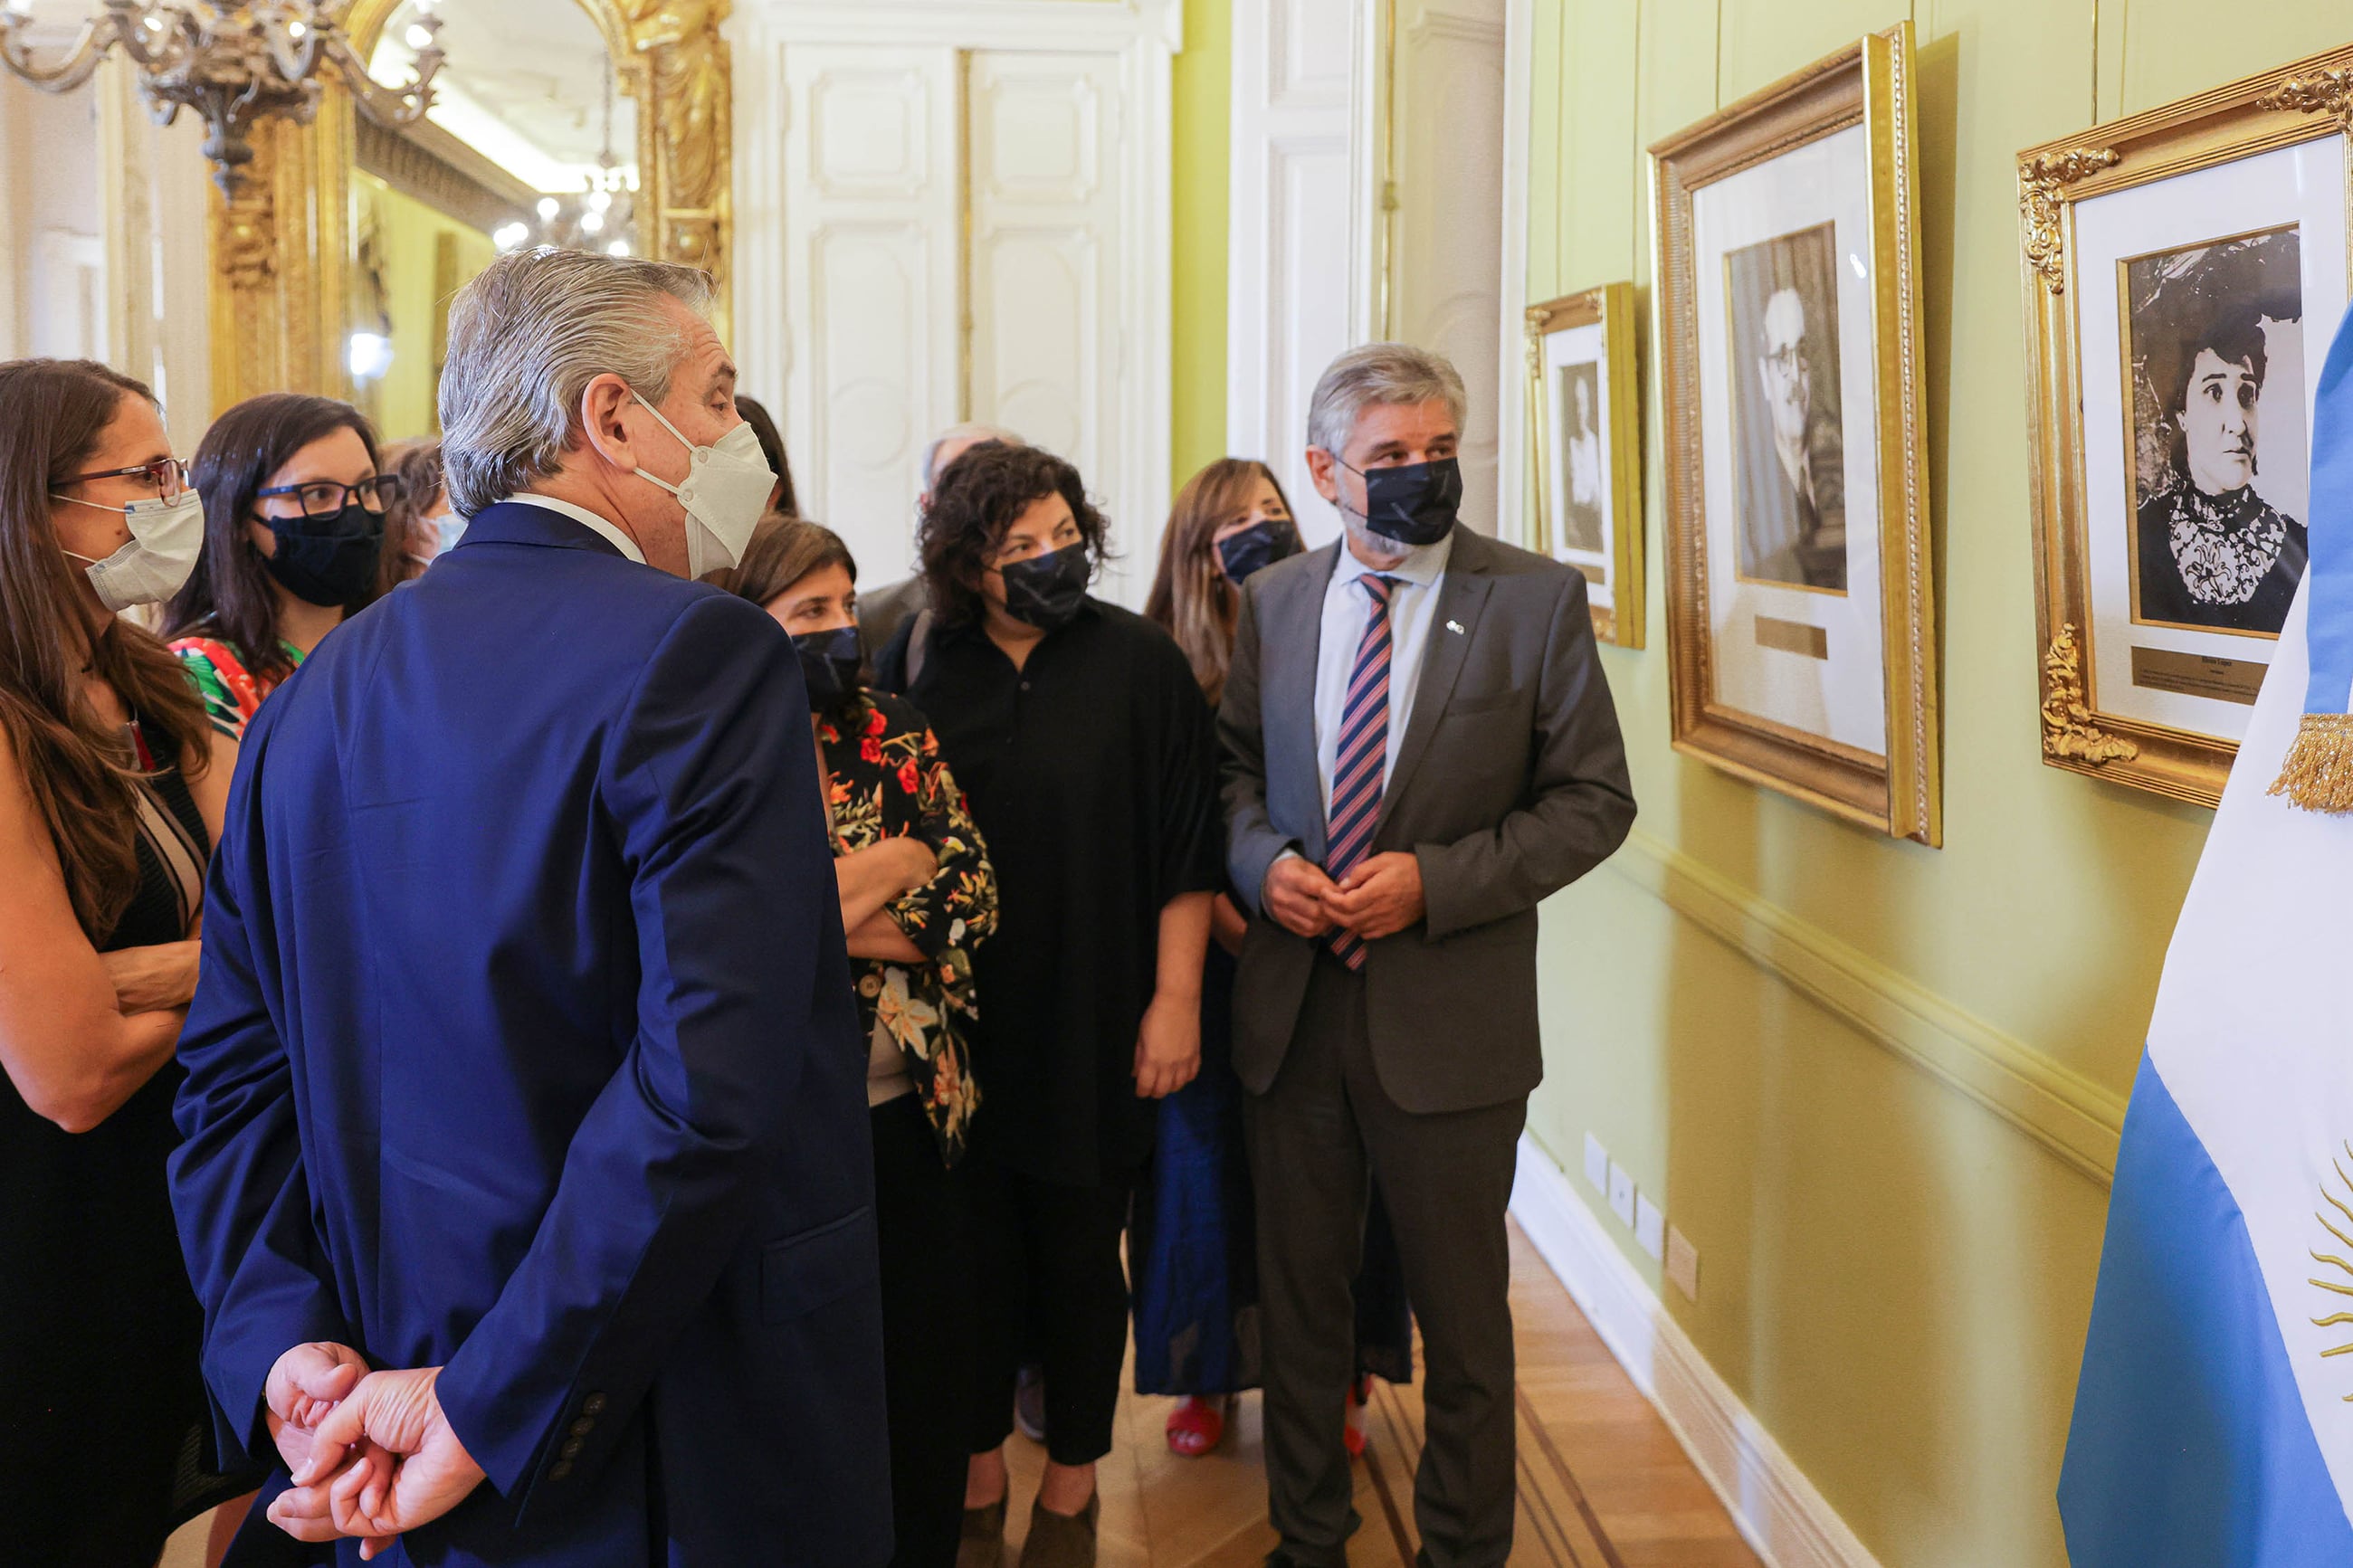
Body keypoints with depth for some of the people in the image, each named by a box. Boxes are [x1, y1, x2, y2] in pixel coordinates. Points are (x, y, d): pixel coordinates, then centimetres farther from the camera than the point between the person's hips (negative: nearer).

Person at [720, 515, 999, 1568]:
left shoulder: (896, 734, 5)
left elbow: (976, 895, -2)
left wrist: (824, 913, -15)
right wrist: (889, 867, -14)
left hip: (911, 1115, 4)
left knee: (928, 1374, 13)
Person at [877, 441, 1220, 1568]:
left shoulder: (1138, 662, -6)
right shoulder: (916, 669, -1)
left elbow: (1187, 846, -4)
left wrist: (1176, 998, -7)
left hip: (1095, 1026, -1)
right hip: (959, 1026, 1)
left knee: (1078, 1256, 10)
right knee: (977, 1254, 11)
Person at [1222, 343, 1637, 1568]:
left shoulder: (1537, 601, -6)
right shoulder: (1274, 599, 5)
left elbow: (1593, 800, -7)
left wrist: (1435, 881, -18)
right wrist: (1264, 861, -9)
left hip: (1448, 1018, -3)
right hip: (1290, 1008, 3)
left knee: (1460, 1316, 11)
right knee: (1298, 1298, 17)